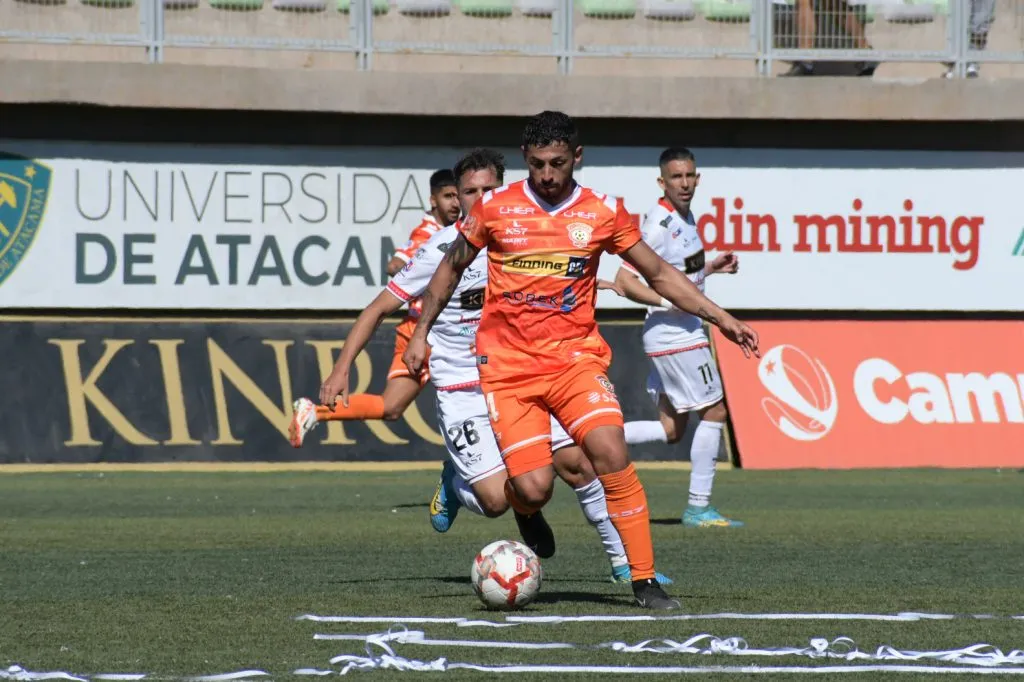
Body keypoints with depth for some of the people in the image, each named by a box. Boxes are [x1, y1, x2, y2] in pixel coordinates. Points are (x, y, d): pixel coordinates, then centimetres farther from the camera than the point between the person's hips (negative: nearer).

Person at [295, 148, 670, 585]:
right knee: (496, 500, -16)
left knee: (575, 462, -12)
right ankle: (455, 483, 21)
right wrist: (342, 369, -10)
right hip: (461, 392, -3)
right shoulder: (440, 249, -10)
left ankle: (623, 561, 4)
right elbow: (379, 309, -4)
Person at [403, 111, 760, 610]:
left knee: (611, 452, -23)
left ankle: (644, 582, -15)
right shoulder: (495, 208, 0)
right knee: (533, 489, -13)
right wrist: (421, 332, 13)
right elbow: (453, 266, 15)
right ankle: (528, 516, 28)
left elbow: (659, 274, 11)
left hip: (576, 358, 1)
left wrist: (720, 318, 5)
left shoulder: (603, 213, 2)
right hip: (507, 366, -1)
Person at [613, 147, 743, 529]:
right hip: (675, 334, -9)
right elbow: (624, 281, -23)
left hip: (681, 331, 9)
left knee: (671, 430, 10)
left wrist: (713, 268, 12)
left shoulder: (685, 218, 11)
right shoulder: (661, 225, -18)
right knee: (714, 412, -1)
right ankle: (698, 508, 4)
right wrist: (670, 302, -29)